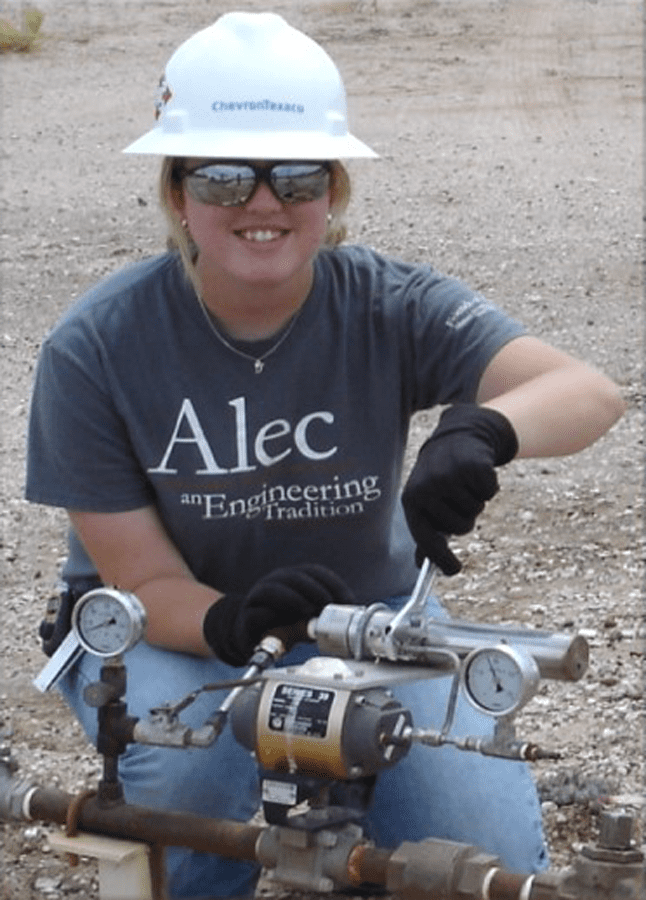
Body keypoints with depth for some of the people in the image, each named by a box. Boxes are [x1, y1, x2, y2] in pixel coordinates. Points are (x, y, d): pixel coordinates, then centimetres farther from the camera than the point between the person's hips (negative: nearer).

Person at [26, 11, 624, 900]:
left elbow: (590, 392, -30)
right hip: (168, 636, -1)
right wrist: (230, 623, -39)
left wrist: (481, 429, -52)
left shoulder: (389, 308, -15)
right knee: (198, 773, -35)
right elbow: (147, 585, -16)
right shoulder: (96, 348, -18)